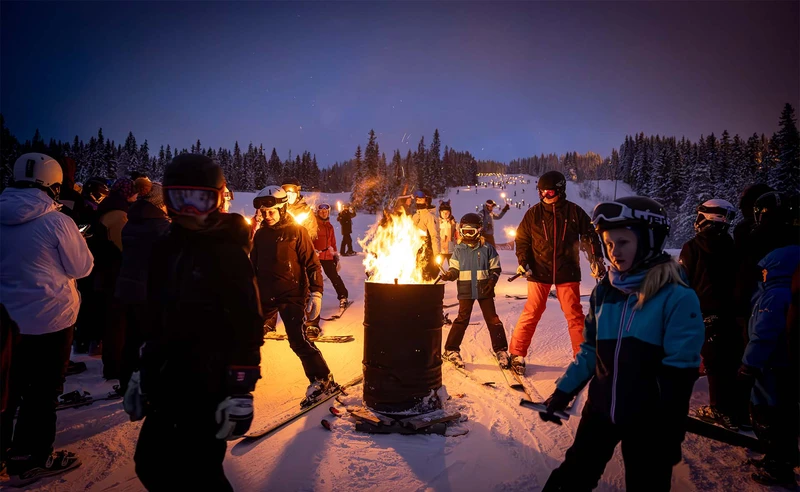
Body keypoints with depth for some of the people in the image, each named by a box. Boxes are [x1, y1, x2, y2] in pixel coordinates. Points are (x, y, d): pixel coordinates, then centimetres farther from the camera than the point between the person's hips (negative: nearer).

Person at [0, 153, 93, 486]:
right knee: (43, 391, 8)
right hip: (49, 318, -6)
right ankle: (31, 460, 19)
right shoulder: (57, 222, -17)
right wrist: (77, 242, 10)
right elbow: (82, 267, -7)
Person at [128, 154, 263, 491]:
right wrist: (143, 372, 18)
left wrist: (240, 392, -16)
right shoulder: (164, 250, 7)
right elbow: (155, 317, 17)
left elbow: (247, 328, -14)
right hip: (165, 385, 7)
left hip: (208, 387, -7)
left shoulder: (229, 253, -13)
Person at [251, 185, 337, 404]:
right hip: (265, 295, 6)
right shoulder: (260, 234, 10)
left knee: (298, 340, -15)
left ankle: (322, 380, -6)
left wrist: (316, 292, -16)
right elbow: (253, 265, 18)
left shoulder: (297, 231, -6)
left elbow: (312, 263, -8)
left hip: (291, 294, -6)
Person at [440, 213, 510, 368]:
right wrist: (448, 275, -16)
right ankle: (451, 350, 12)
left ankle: (501, 350, 14)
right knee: (462, 319, 2)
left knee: (492, 319, 3)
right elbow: (455, 269, 5)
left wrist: (492, 281, -11)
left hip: (484, 290, 0)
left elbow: (495, 268, 5)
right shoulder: (459, 249, 3)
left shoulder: (487, 248, 0)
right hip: (466, 290, 0)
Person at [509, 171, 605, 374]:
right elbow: (522, 239, 6)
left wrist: (596, 260, 0)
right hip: (539, 271, 0)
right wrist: (523, 262, -5)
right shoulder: (534, 213, -1)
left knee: (574, 315, 5)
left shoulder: (574, 211, -2)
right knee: (531, 313, 2)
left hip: (567, 271, 0)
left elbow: (589, 236, 6)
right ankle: (517, 354, 12)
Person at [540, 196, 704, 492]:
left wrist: (671, 434, -12)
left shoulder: (678, 298, -15)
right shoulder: (604, 292, 0)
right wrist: (563, 392, 6)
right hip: (600, 409, 4)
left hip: (647, 420, -4)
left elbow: (679, 374, -14)